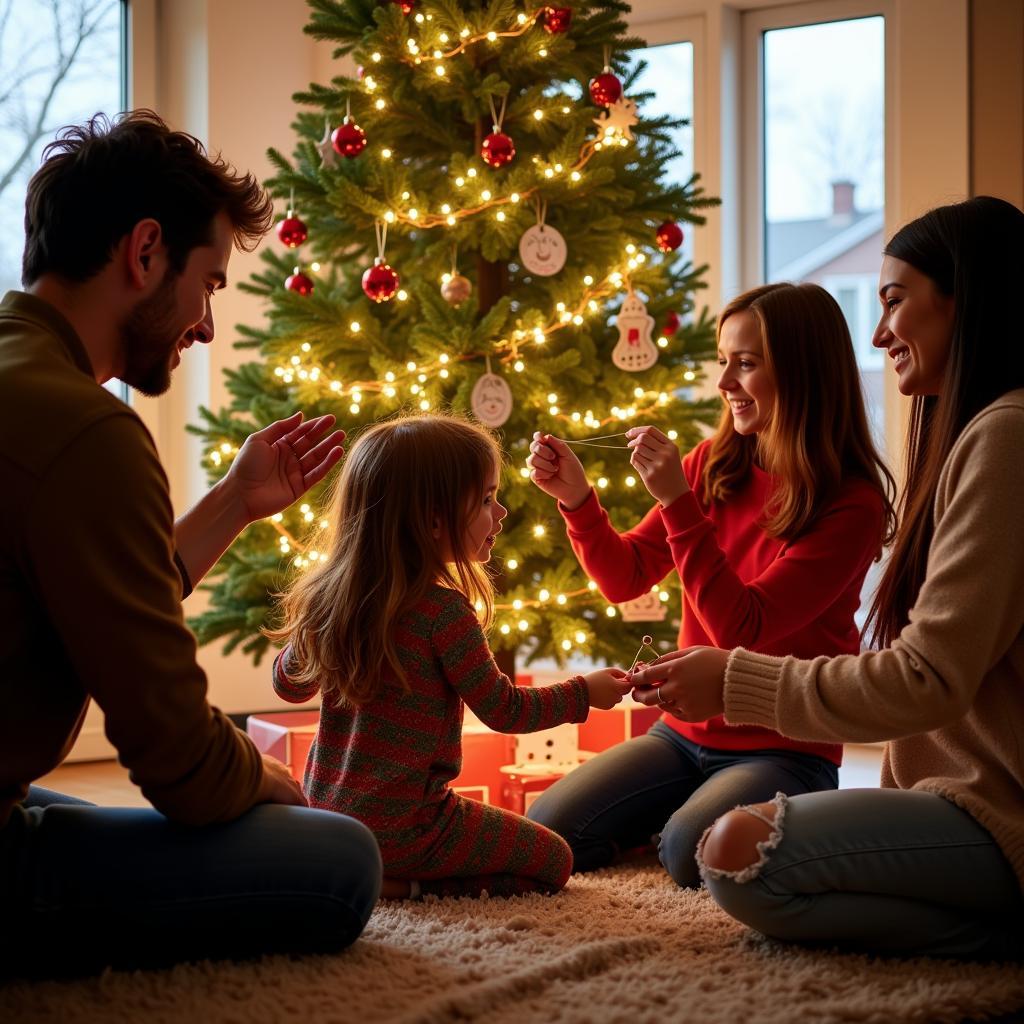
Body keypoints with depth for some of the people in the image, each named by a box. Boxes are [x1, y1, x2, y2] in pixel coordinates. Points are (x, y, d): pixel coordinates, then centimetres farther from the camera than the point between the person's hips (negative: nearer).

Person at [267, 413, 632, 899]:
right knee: (554, 860, 5)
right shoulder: (443, 611, -20)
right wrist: (583, 692, 3)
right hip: (400, 829, -8)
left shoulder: (332, 598, 0)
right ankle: (404, 883, -7)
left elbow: (289, 684, 14)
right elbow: (504, 710, -12)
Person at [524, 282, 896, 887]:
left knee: (691, 851, -31)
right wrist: (576, 497, -11)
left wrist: (676, 500, -27)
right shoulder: (713, 466, 2)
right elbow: (624, 578, 6)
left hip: (786, 753, -5)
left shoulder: (853, 504, -16)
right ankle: (699, 802, 13)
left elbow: (742, 628, -22)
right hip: (686, 734, 6)